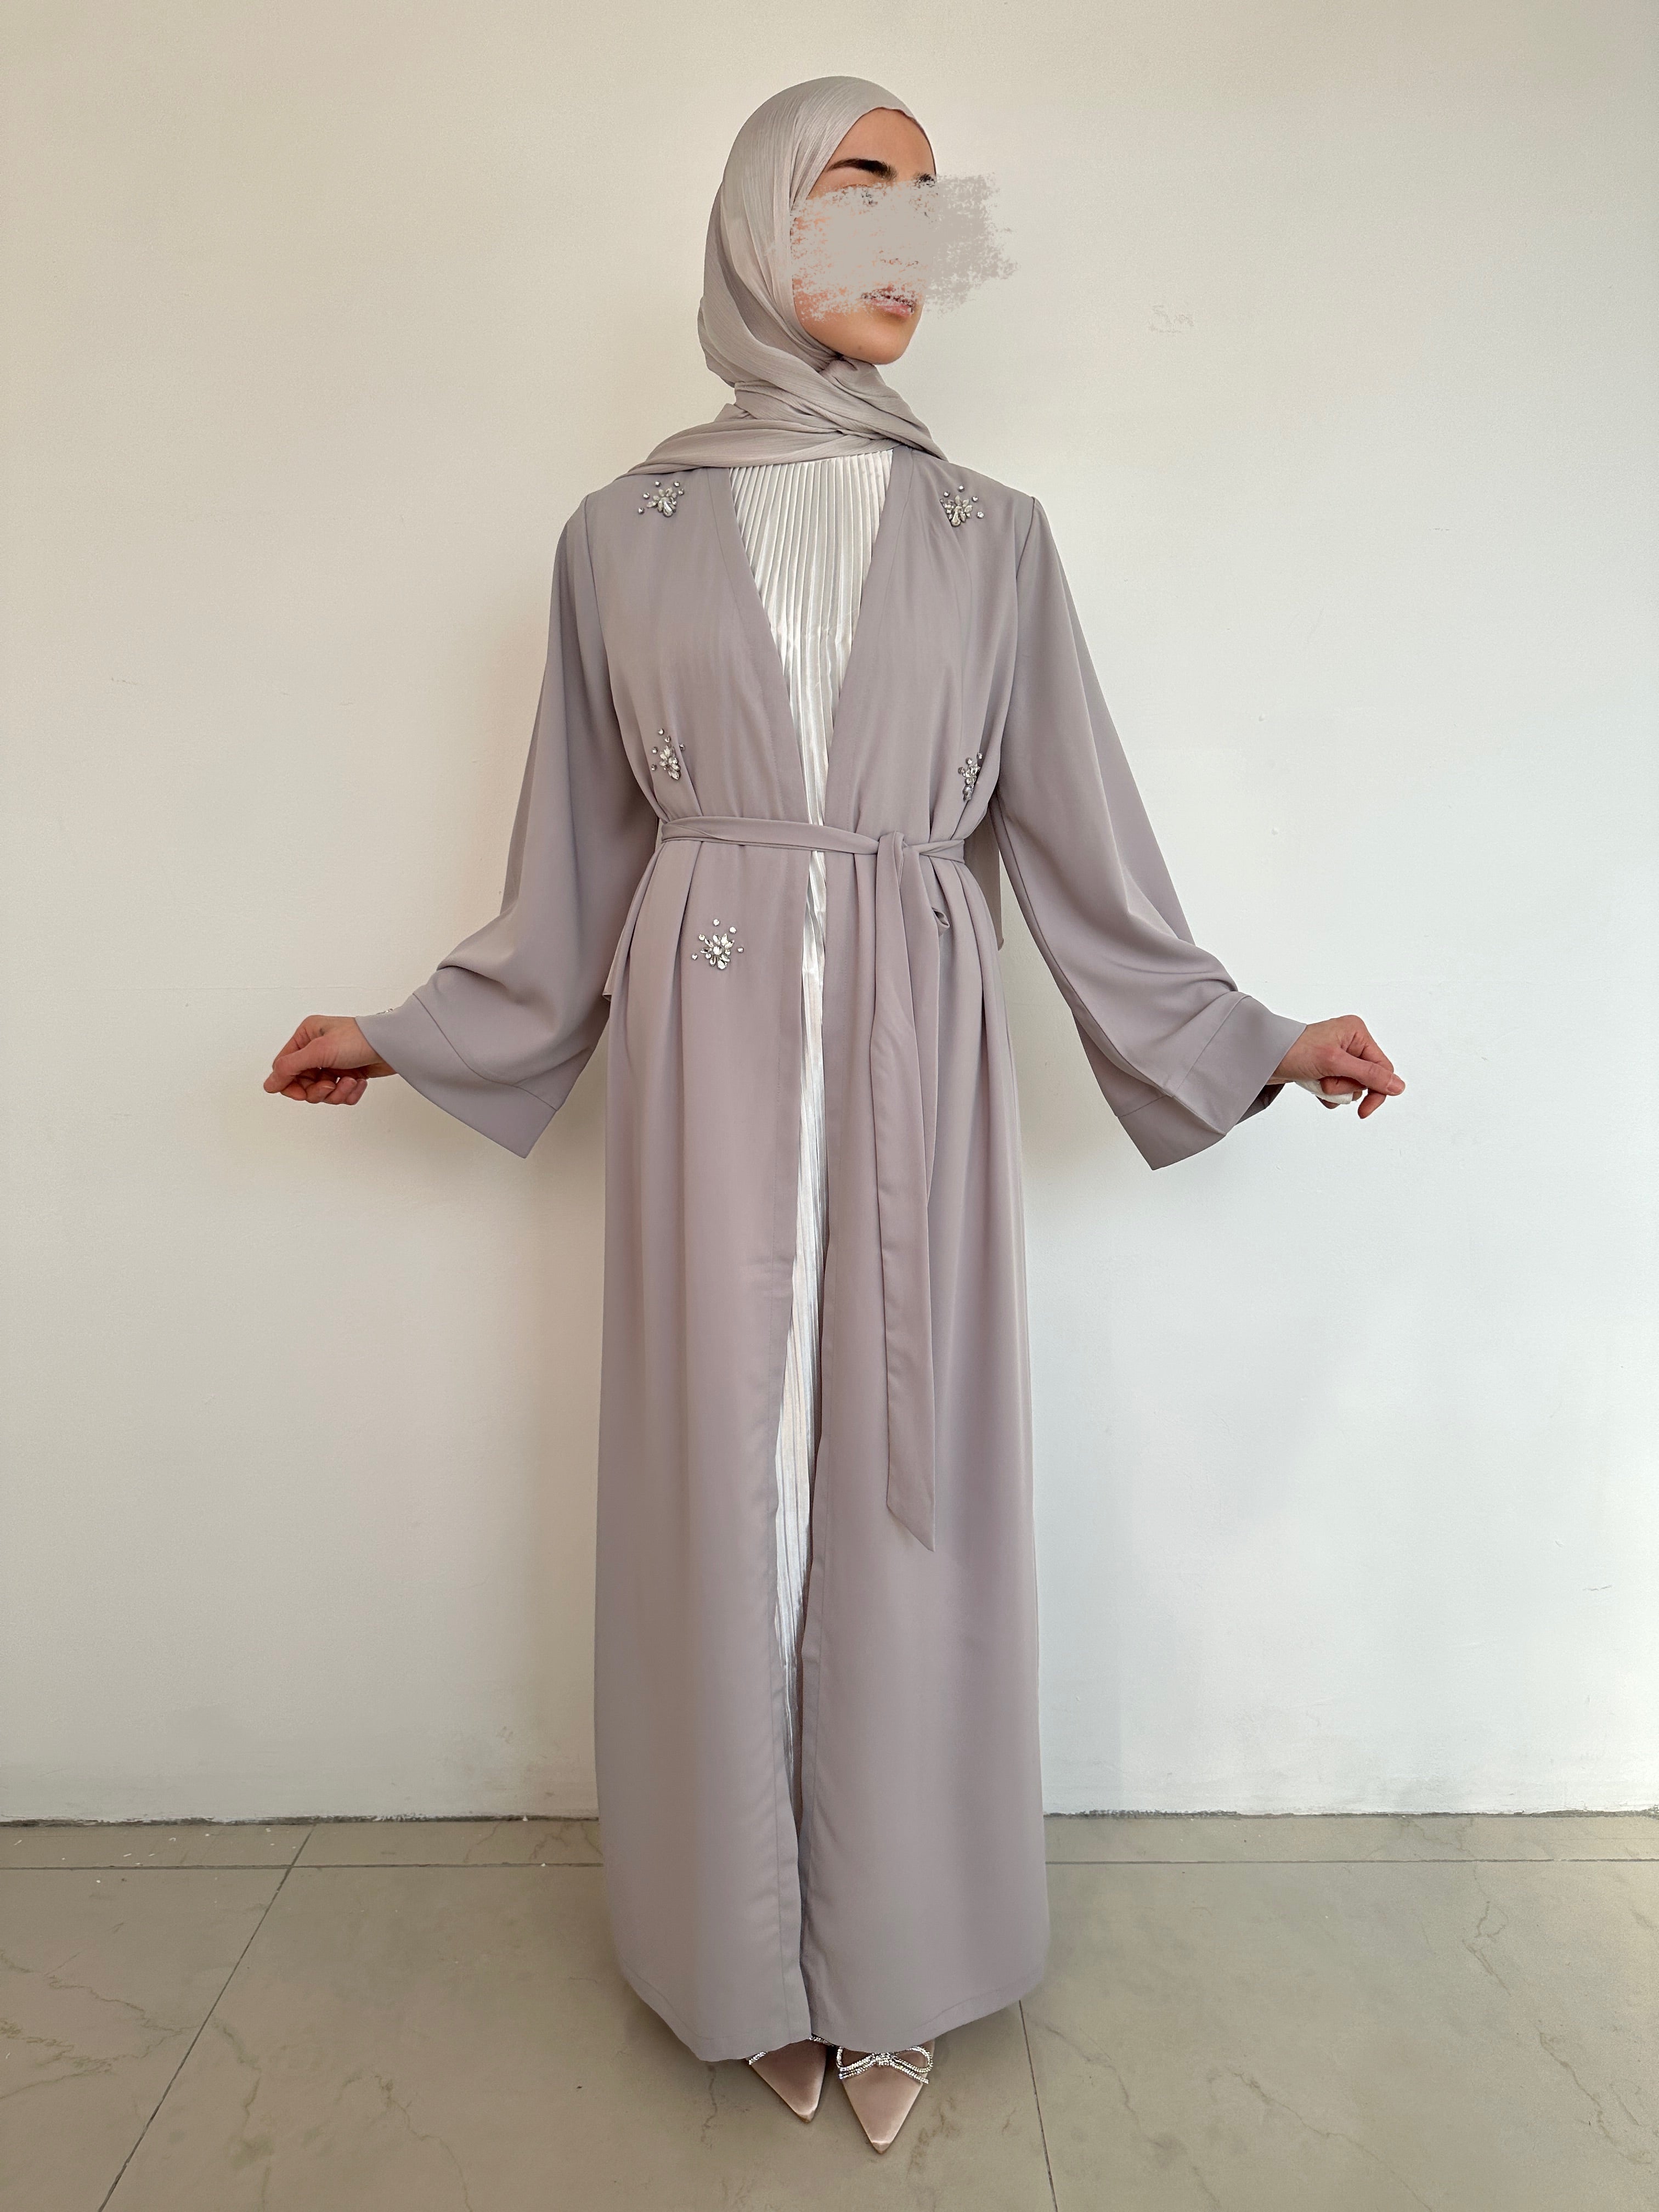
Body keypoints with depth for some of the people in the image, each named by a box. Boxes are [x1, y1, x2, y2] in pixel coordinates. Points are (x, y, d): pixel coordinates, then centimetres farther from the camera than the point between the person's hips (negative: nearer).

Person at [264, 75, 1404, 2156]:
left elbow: (1077, 839, 9)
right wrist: (405, 1037, 11)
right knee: (724, 1479, 6)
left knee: (902, 1487, 4)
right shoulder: (623, 536, 9)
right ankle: (755, 1956, 29)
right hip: (709, 1052, 0)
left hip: (913, 1055, 1)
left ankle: (894, 1968, 28)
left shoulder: (990, 536, 10)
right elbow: (579, 861, 11)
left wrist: (1254, 1040, 8)